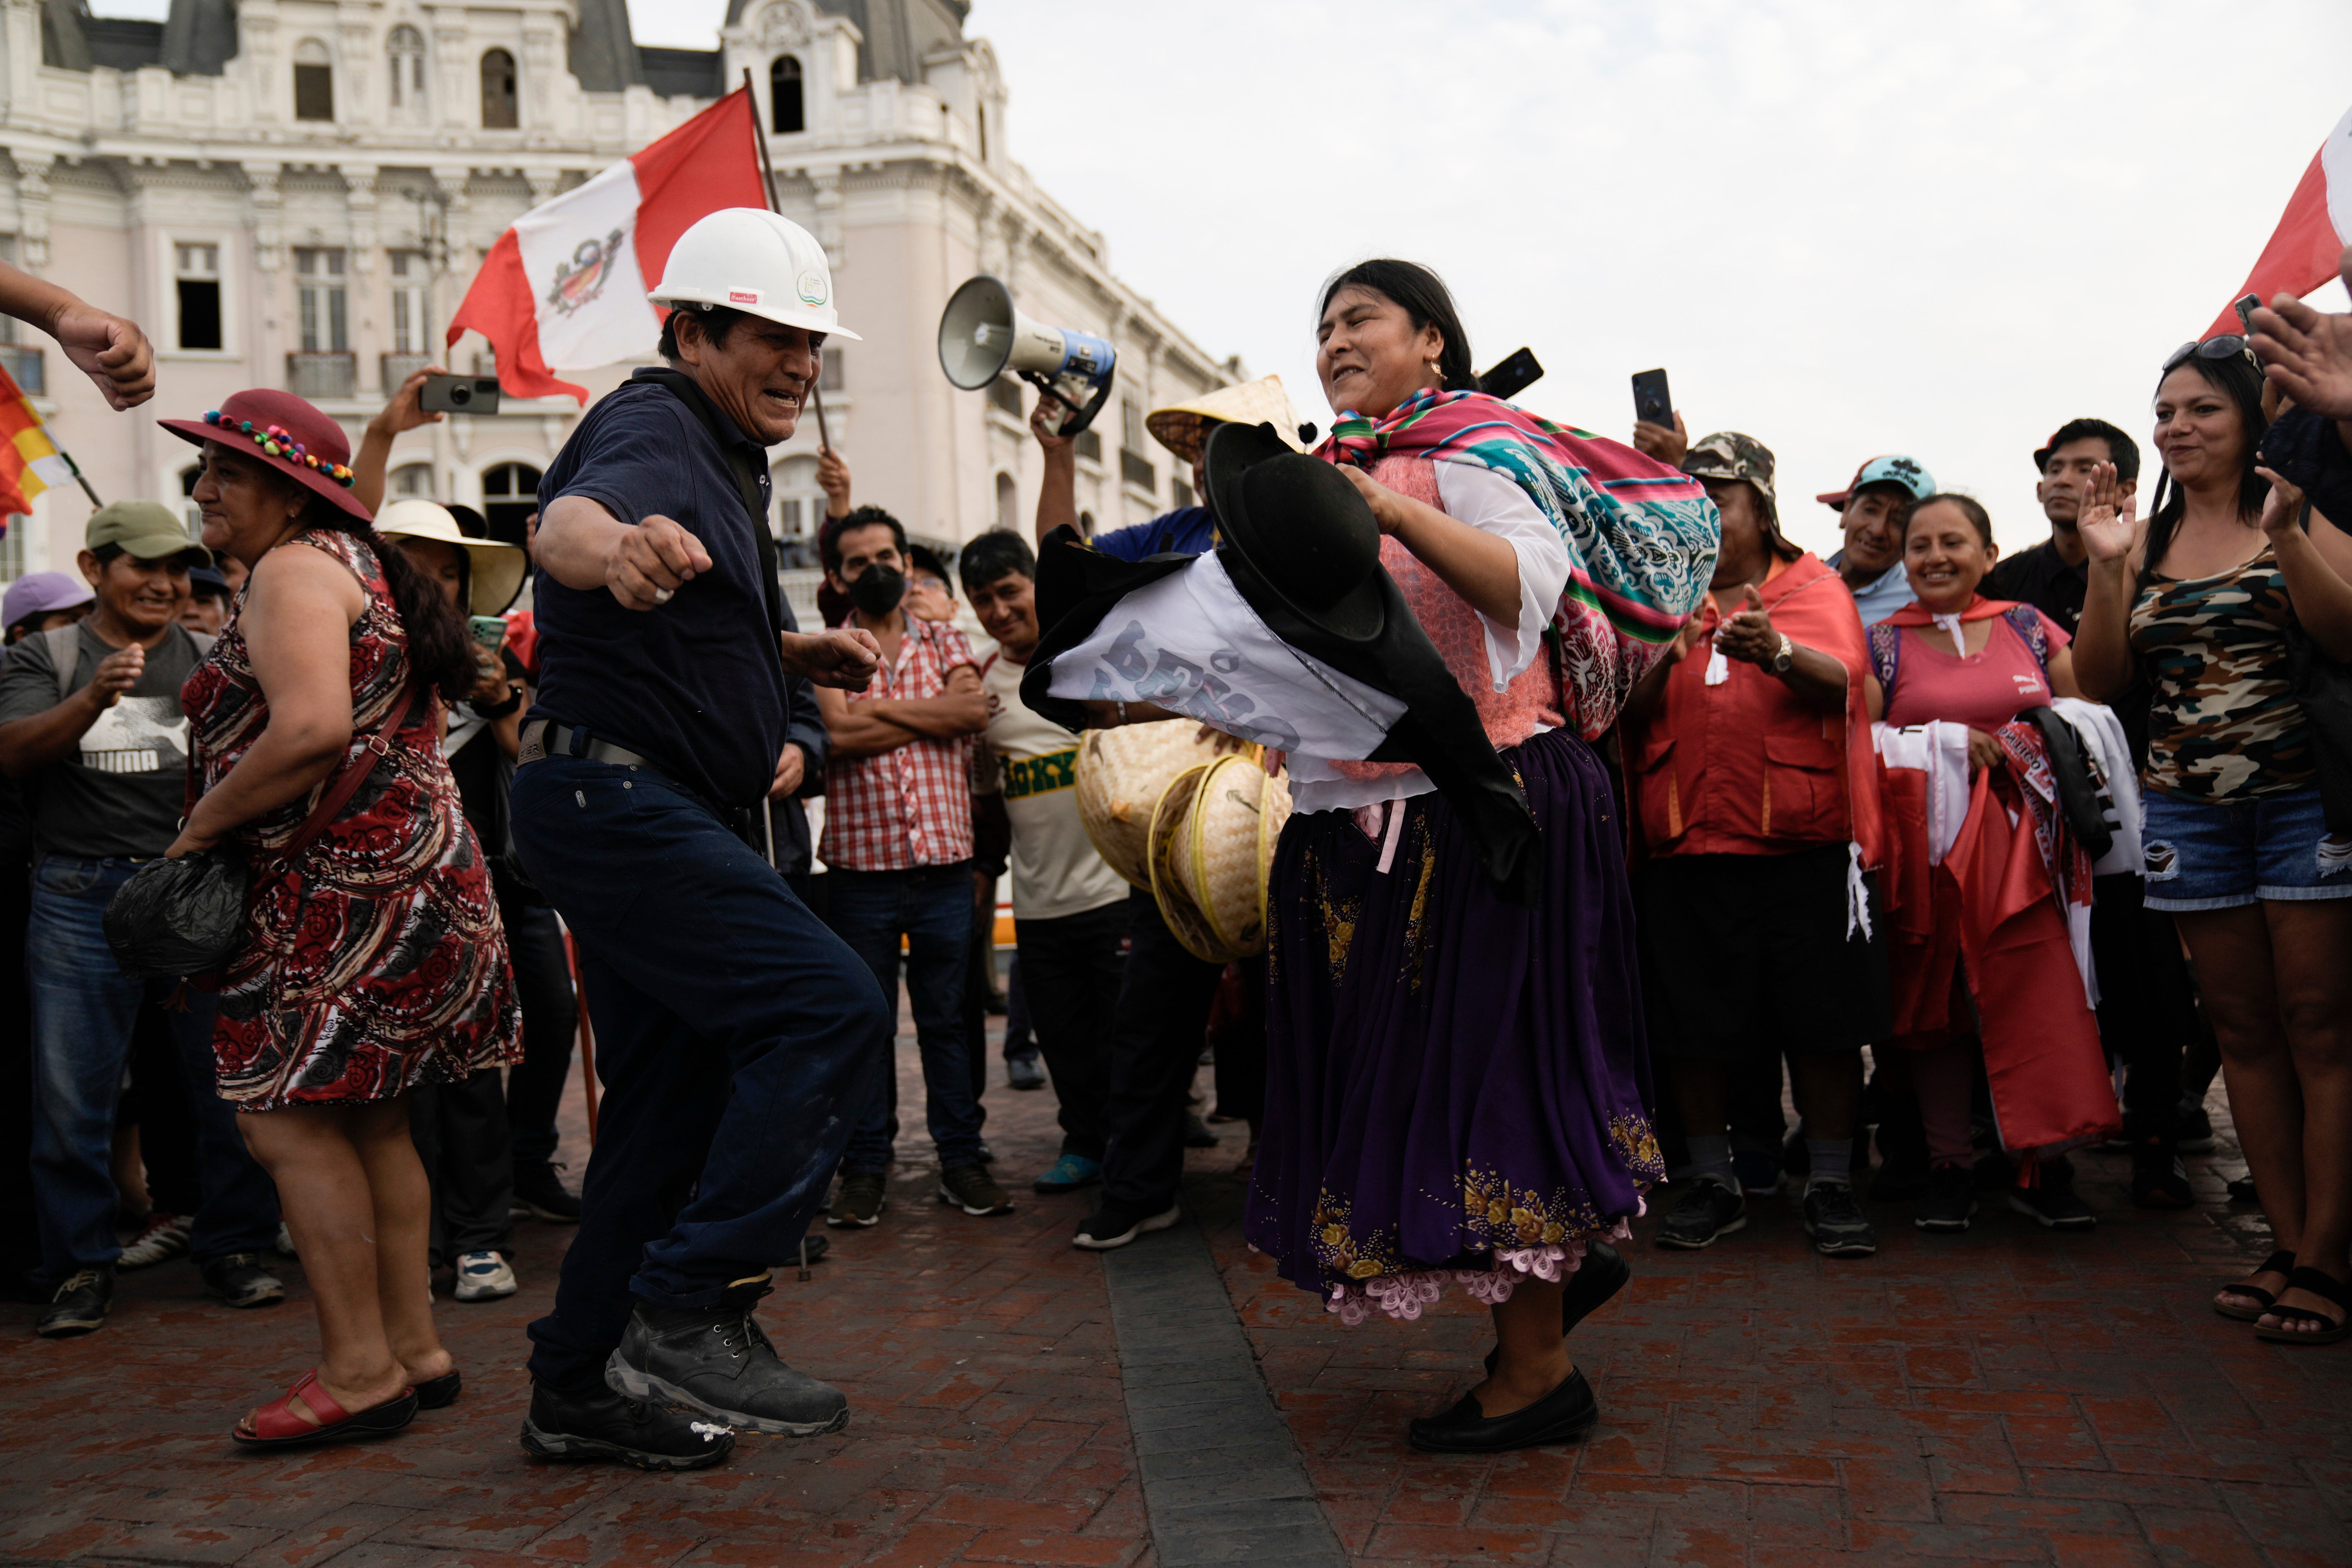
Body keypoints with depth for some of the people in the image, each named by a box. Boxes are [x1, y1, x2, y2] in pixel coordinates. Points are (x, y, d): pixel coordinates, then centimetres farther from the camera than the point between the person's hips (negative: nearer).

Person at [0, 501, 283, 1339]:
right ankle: (82, 1266, 15)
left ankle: (233, 1247, 16)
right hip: (83, 901, -1)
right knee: (73, 1093, 2)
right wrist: (95, 697, -24)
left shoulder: (213, 657, 12)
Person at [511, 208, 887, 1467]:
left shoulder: (722, 455, 21)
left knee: (674, 1103, 12)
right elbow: (565, 522, -35)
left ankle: (583, 1387, 22)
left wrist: (791, 654, 15)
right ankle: (687, 1314, -16)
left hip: (659, 817, 11)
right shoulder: (655, 433, -11)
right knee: (828, 1005, -21)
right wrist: (614, 549, -59)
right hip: (617, 796, -11)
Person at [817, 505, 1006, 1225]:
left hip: (944, 861, 1)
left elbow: (972, 708, -8)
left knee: (948, 1017, 8)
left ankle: (961, 1158, 18)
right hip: (861, 862, -1)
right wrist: (934, 715, -8)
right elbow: (839, 733, -12)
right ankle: (866, 1166, 16)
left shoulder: (944, 640, 11)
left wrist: (877, 707, -8)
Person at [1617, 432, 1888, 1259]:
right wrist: (1661, 657, -19)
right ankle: (1712, 1182, 20)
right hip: (1686, 843, 2)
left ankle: (1829, 1182, 16)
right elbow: (1625, 718, 2)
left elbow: (1841, 679, -14)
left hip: (1805, 841, -1)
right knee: (1693, 1025, 6)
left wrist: (1778, 652, -35)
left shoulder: (1814, 587, 7)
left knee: (1823, 1020, 2)